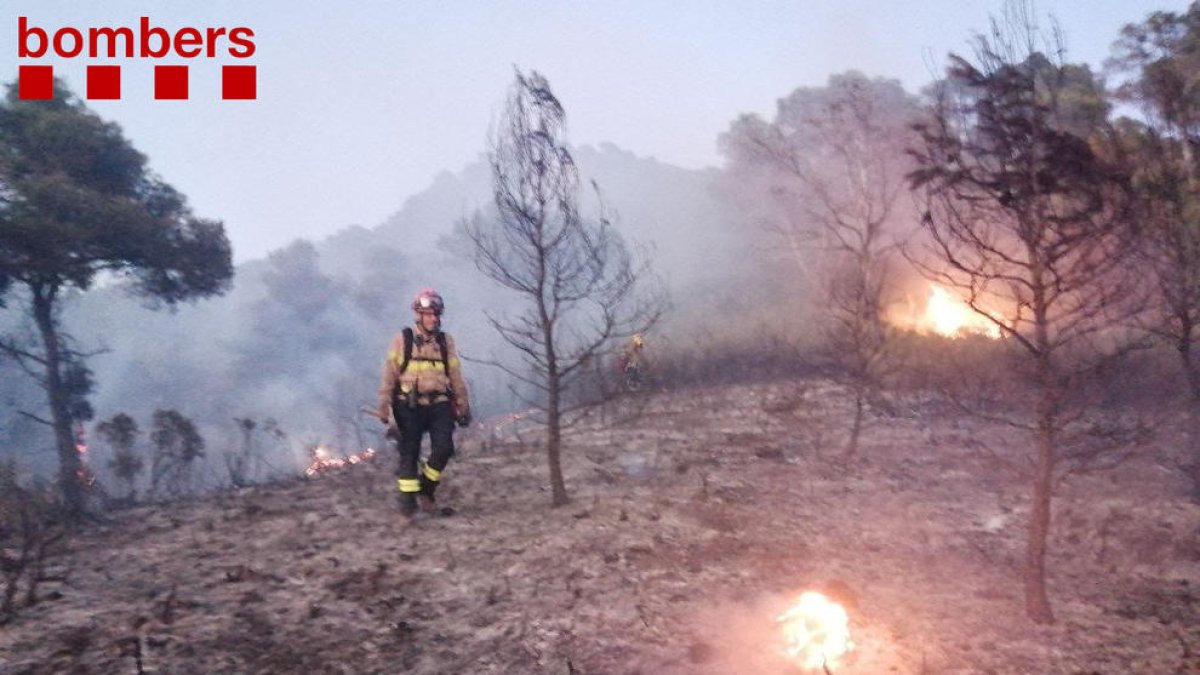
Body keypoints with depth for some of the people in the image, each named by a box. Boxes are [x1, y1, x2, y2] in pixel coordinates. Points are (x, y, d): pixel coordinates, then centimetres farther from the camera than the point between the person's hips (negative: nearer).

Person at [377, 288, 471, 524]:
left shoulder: (445, 341, 8)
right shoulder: (402, 340, -1)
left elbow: (456, 376, 11)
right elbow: (389, 376, 0)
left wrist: (463, 407, 11)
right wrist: (385, 409, -4)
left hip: (439, 404, 2)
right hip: (410, 405, -2)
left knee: (444, 448, -12)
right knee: (409, 453, 0)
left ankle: (426, 489, 13)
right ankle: (407, 504, 11)